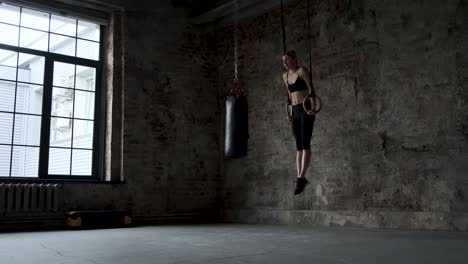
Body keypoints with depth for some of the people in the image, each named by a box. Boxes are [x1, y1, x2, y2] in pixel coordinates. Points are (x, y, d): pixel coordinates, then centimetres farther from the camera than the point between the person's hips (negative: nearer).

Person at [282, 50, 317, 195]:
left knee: (305, 144, -14)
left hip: (306, 110, -7)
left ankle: (301, 178, -21)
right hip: (295, 112, 7)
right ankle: (300, 178, 5)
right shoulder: (285, 75, 16)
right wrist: (289, 111, 18)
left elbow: (311, 89, -13)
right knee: (298, 146, 4)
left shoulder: (302, 70, -4)